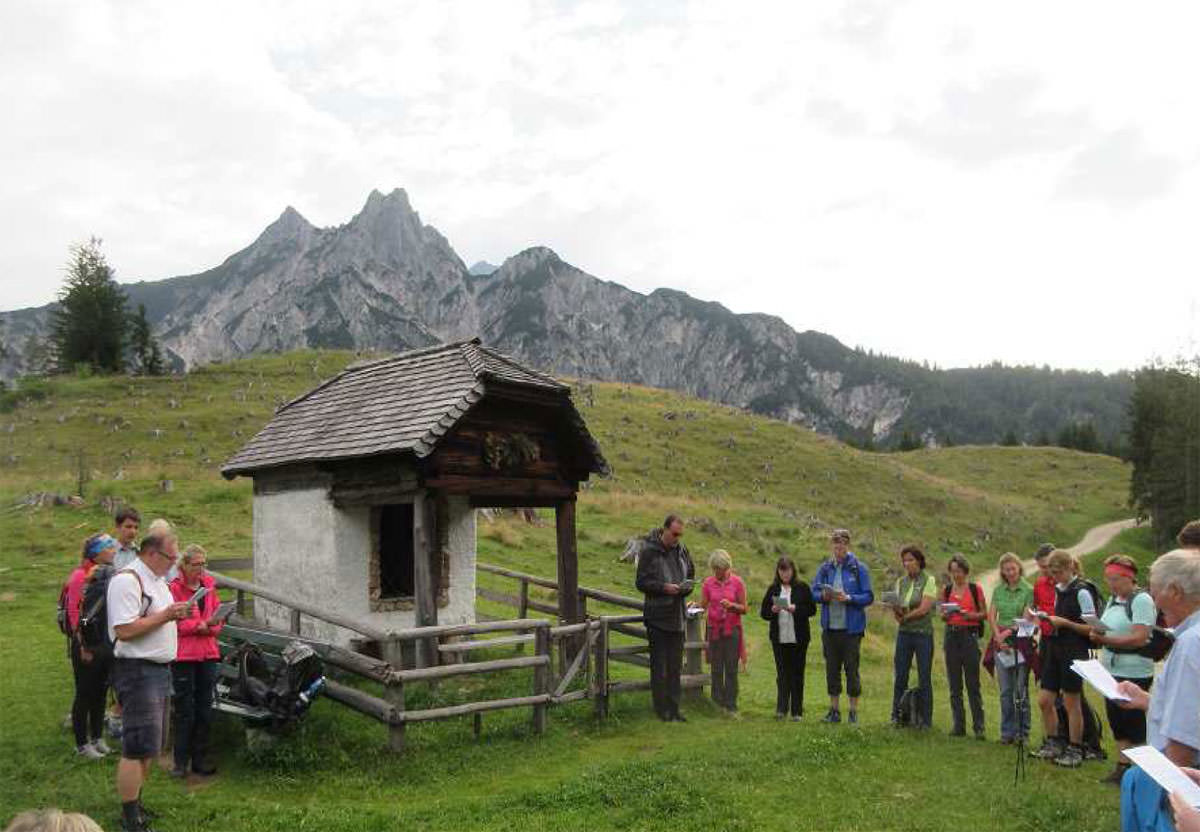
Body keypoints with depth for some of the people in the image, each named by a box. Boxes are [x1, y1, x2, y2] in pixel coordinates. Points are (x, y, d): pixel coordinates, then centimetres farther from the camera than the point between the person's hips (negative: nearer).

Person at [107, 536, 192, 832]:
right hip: (138, 671, -10)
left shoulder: (157, 580, 16)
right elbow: (125, 630, -23)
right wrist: (165, 616, -21)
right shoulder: (127, 580, -16)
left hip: (159, 669, 10)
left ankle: (135, 804, 29)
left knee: (147, 746, 17)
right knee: (137, 748, -8)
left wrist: (176, 613, 8)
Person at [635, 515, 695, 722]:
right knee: (659, 667, -1)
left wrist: (687, 586, -3)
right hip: (657, 617, -6)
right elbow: (642, 582, -10)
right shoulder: (649, 551, -9)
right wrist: (664, 587, -23)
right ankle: (662, 711, 7)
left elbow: (691, 576, 20)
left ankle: (673, 710, 19)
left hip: (677, 616, 6)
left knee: (675, 667, 11)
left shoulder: (682, 550, 9)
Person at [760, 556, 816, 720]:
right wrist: (772, 610, -13)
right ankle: (781, 709, 2)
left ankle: (797, 711, 11)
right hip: (779, 638, 2)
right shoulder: (773, 589, 7)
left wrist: (796, 609, -17)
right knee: (782, 673, 1)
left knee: (797, 674, 4)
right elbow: (763, 612, 8)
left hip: (798, 638, -1)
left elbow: (812, 609, -3)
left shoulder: (803, 588, 0)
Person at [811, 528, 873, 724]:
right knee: (832, 669, 10)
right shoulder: (825, 568, 6)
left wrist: (848, 598, -20)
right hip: (830, 627, 4)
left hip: (851, 627, -4)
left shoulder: (859, 568, -4)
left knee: (851, 669, 2)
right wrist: (823, 596, -13)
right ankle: (834, 710, 21)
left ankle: (853, 712, 13)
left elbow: (868, 597, -6)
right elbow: (814, 592, 9)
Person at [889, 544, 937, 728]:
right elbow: (896, 610, 6)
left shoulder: (929, 580, -4)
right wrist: (895, 610, -15)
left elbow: (924, 609, -12)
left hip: (923, 632, -4)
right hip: (904, 633, 4)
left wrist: (904, 616, -8)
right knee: (899, 675, 5)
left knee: (924, 677, 1)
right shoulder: (901, 582, 11)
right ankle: (897, 715, 15)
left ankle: (925, 718, 10)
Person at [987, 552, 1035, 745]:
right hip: (1001, 642, 4)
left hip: (1021, 641, -4)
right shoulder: (998, 590, 10)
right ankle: (1007, 731, 15)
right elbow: (991, 616, 6)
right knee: (1005, 690, 7)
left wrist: (1010, 631, -17)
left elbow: (1027, 619, -8)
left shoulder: (1028, 590, -4)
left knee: (1021, 689, 1)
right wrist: (999, 637, -7)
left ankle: (1022, 731, 11)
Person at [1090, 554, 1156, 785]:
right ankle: (1122, 766, 24)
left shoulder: (1142, 600, -14)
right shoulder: (1113, 599, 12)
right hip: (1112, 671, 8)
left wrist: (1105, 639, -25)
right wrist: (1098, 635, -4)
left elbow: (1140, 638, -22)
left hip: (1133, 674, -8)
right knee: (1116, 720, 14)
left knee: (1133, 722, 0)